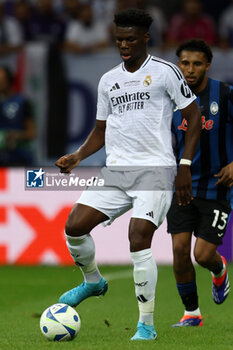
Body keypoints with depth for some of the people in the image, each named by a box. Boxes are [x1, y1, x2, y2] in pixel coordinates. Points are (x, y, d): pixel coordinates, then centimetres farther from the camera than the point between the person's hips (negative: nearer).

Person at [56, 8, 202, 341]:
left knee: (139, 239, -20)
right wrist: (77, 157, 4)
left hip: (155, 168, -5)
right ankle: (93, 281, 22)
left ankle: (146, 324, -11)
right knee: (74, 227, -8)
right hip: (115, 169, 5)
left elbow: (194, 116, 0)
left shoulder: (165, 72, -2)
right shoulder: (108, 80, 15)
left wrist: (185, 166, -8)